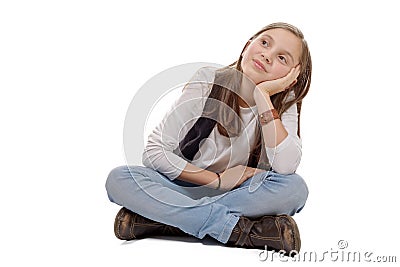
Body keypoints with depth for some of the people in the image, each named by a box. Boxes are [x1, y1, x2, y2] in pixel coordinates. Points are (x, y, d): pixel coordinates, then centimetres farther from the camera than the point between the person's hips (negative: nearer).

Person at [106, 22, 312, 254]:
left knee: (295, 188, -30)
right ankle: (240, 230, -33)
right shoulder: (209, 81, -10)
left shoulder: (284, 103, -6)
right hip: (187, 188, 0)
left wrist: (263, 97, -25)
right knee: (119, 179, -26)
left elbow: (285, 168, -26)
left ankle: (158, 220, -28)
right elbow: (154, 152, -12)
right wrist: (218, 180, -15)